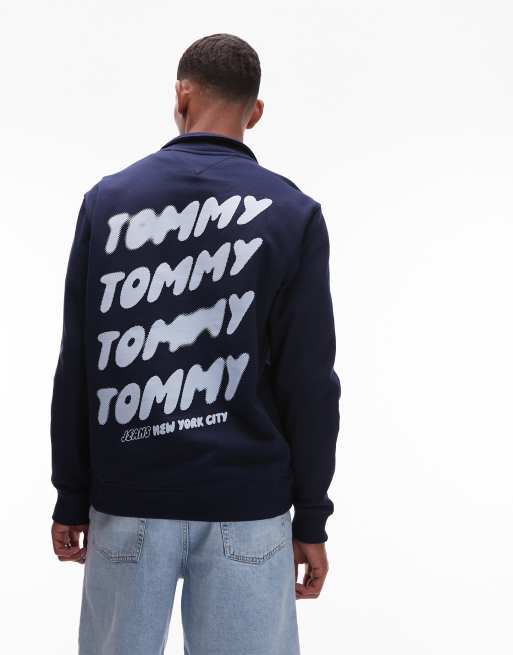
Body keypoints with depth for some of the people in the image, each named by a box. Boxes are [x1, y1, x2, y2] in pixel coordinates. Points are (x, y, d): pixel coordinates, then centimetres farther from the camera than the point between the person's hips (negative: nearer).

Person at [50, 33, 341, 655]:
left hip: (127, 502, 1)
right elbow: (310, 382, -6)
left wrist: (72, 497, 9)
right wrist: (311, 519, 3)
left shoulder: (106, 201, 0)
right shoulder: (293, 212, -3)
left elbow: (76, 368, 0)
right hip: (247, 508, -1)